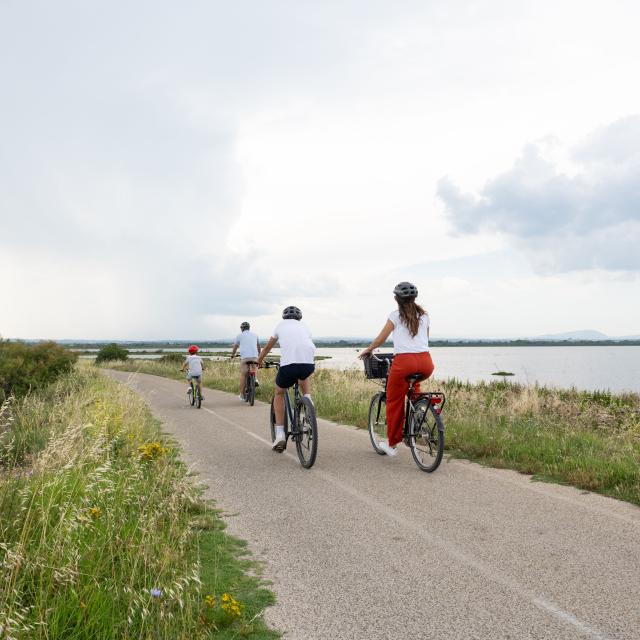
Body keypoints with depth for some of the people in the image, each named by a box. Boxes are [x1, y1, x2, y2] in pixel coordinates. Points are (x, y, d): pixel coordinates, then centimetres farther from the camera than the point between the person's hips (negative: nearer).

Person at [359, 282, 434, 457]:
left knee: (394, 401, 11)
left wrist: (367, 350, 29)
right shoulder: (424, 315, 17)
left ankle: (391, 444, 18)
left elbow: (380, 339, 11)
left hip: (404, 361, -4)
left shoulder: (395, 315, 6)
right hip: (426, 363, 4)